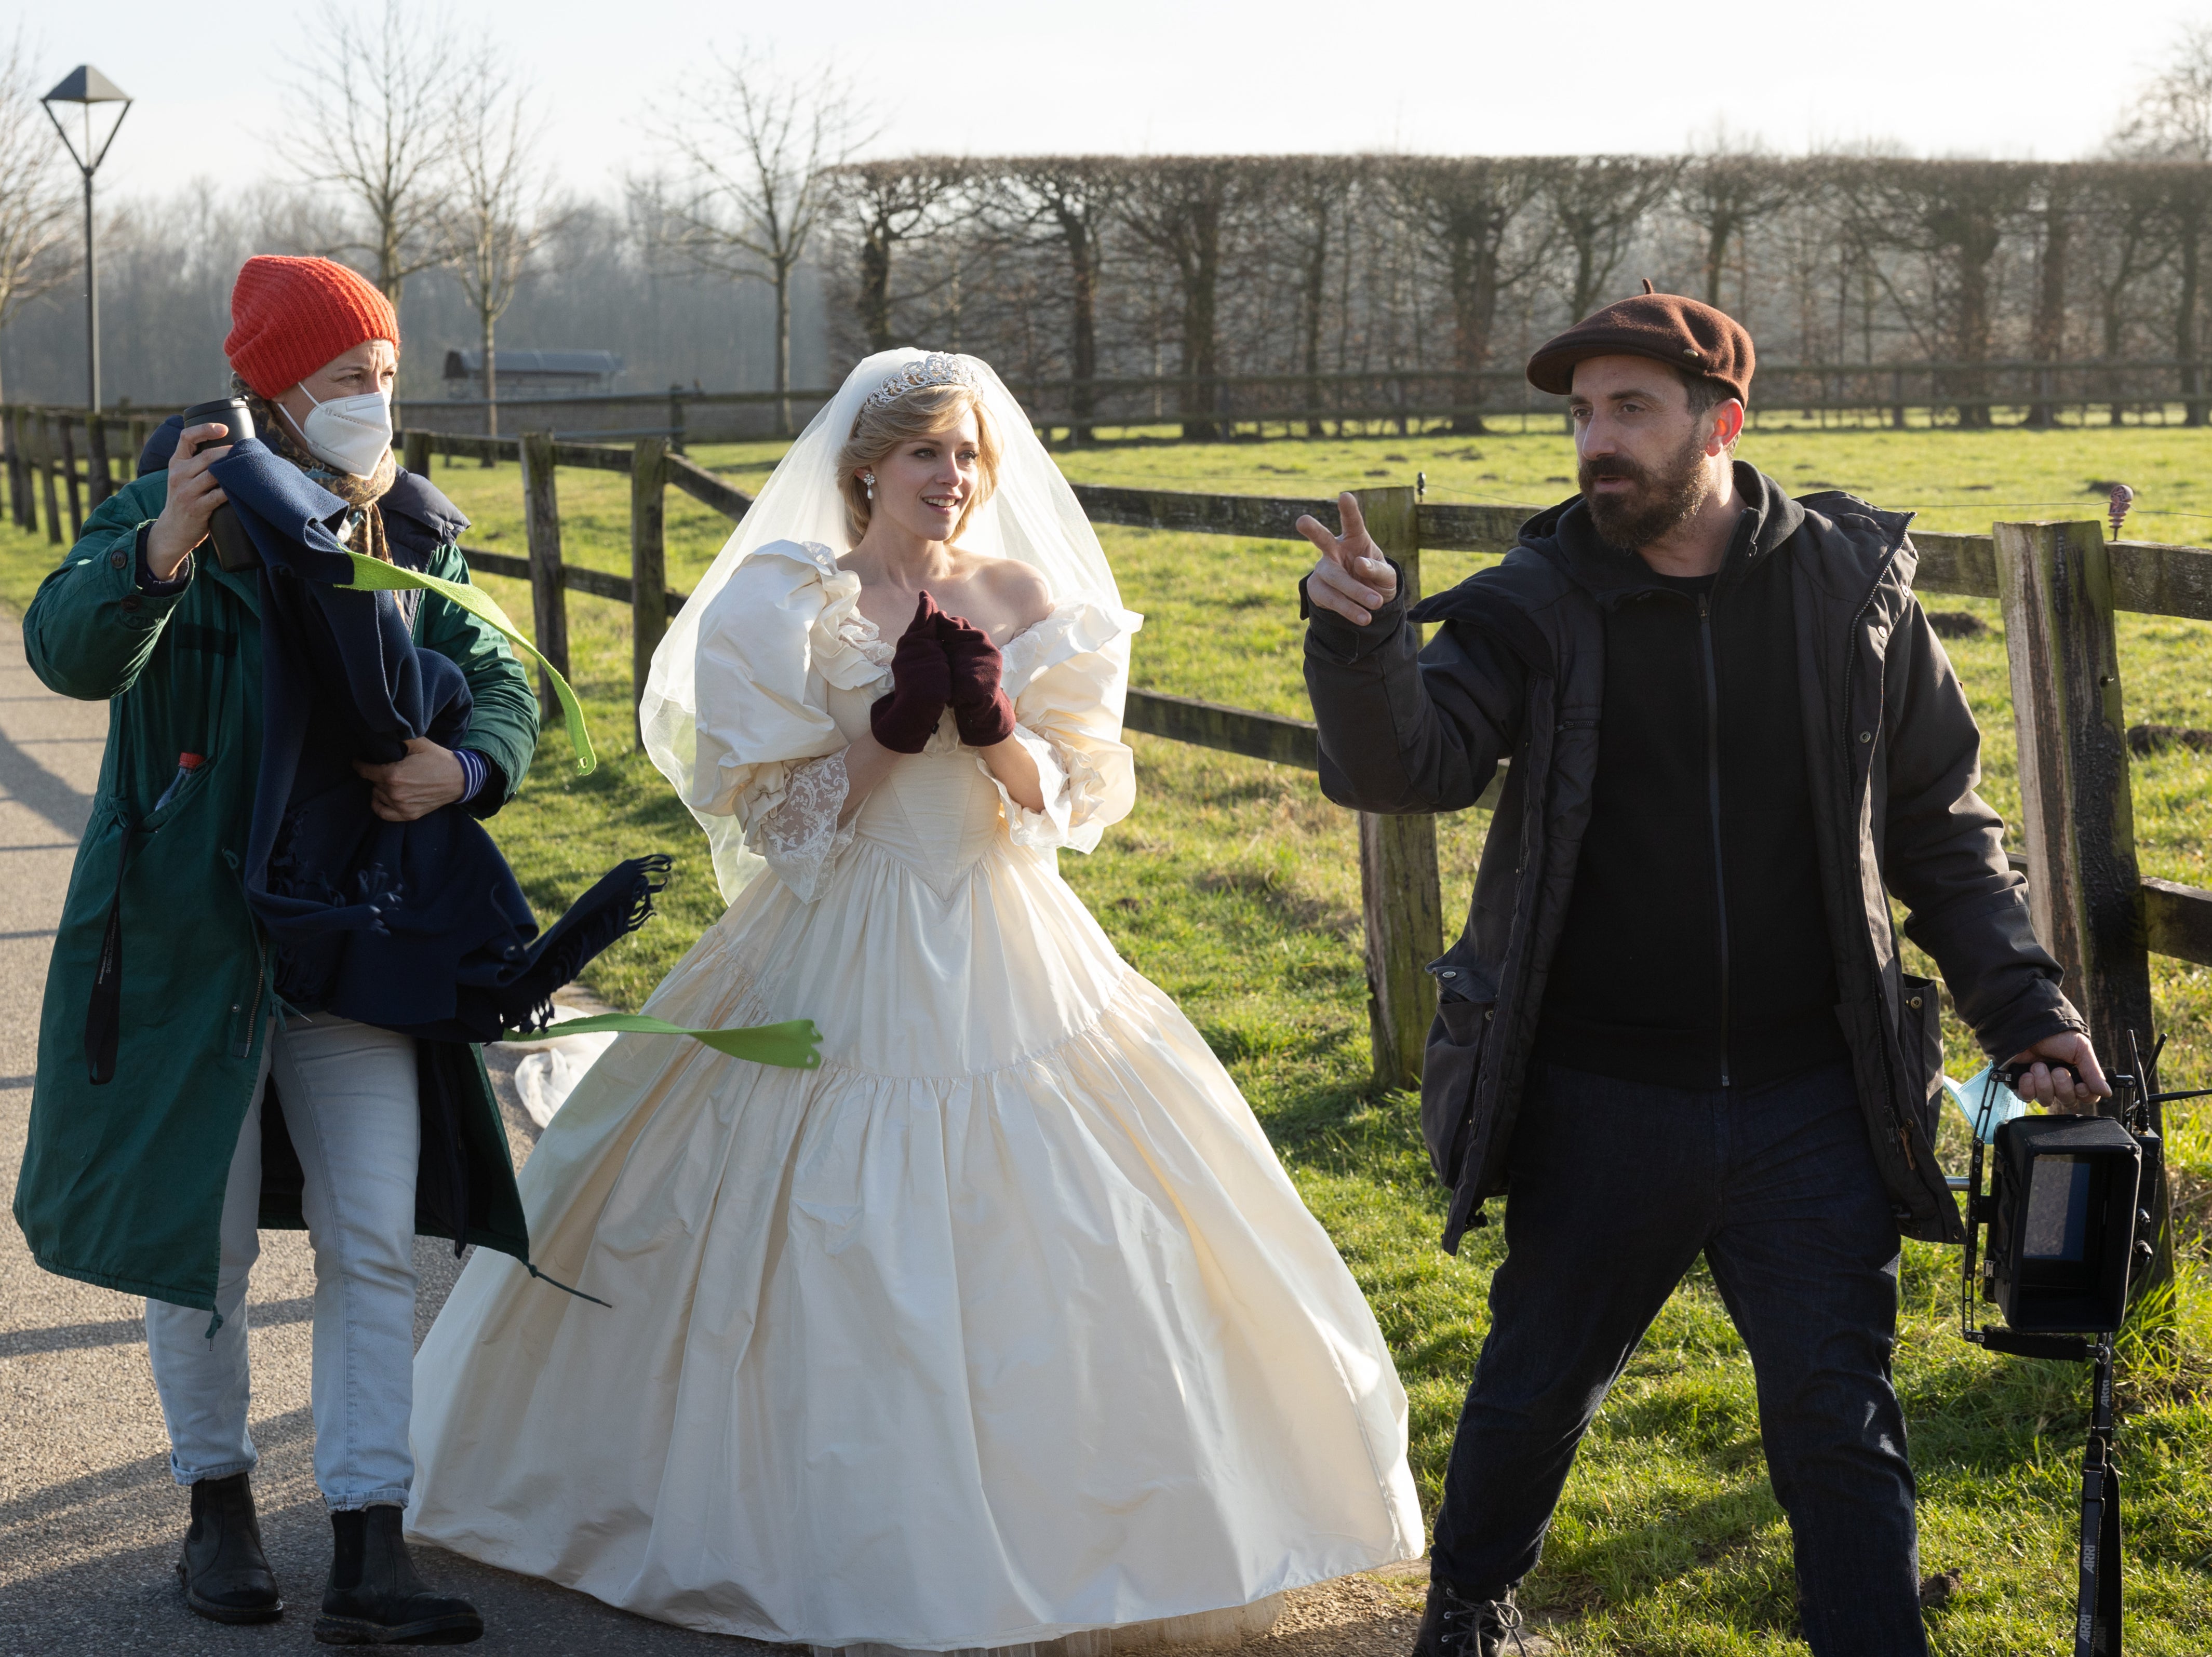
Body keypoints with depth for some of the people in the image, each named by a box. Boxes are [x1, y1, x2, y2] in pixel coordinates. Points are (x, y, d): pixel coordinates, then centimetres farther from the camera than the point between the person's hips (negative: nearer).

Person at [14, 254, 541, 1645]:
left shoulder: (413, 539, 4)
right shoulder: (180, 515, -10)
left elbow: (502, 687, 10)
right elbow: (71, 650, -26)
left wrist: (463, 767, -13)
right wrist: (164, 546, -45)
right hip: (188, 942, -3)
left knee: (376, 1243, -1)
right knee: (199, 1238, 8)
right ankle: (218, 1502, 29)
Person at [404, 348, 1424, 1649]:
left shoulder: (1027, 601, 5)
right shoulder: (793, 603, -4)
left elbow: (1074, 800, 4)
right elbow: (766, 812, -7)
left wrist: (993, 726, -14)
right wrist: (893, 726, -17)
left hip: (1007, 963, 3)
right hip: (844, 972, -3)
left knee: (1036, 1239, 4)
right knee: (835, 1265, -3)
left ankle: (1043, 1521, 21)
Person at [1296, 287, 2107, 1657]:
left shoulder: (1854, 589, -1)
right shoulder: (1537, 609, -5)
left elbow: (1938, 826, 7)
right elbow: (1409, 768, -17)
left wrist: (2021, 1001, 0)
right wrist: (1362, 645, -36)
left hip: (1810, 1106, 0)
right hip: (1600, 1104, 1)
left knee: (1841, 1423, 5)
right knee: (1537, 1382, 19)